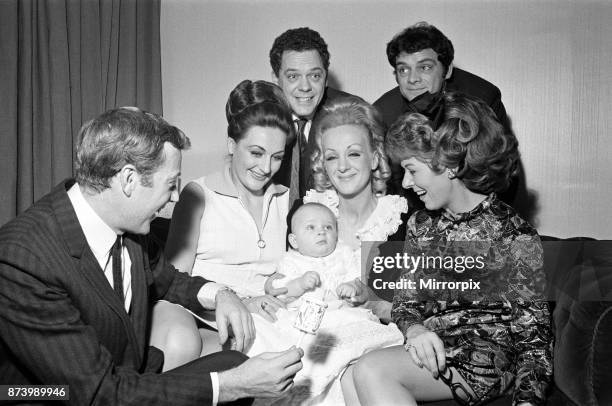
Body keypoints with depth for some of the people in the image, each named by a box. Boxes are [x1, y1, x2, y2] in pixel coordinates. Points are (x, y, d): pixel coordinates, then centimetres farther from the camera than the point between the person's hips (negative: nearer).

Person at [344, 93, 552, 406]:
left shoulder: (515, 238, -6)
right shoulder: (421, 225, 11)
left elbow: (534, 338, -3)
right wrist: (414, 329, -10)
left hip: (487, 358, -4)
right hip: (426, 353, 5)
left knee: (371, 371, -29)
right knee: (349, 381, -27)